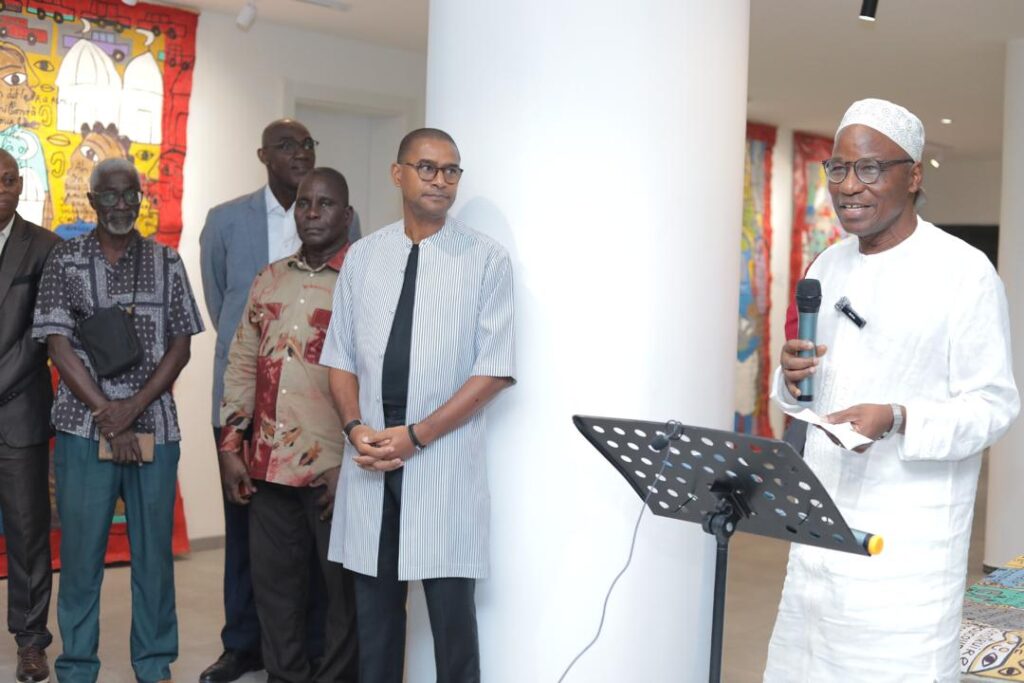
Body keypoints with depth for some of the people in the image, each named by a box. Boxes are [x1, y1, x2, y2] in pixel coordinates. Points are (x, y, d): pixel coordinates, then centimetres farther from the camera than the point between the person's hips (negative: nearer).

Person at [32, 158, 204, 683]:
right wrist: (106, 415, -9)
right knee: (80, 551, 4)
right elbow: (59, 345, -2)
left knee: (154, 550, 6)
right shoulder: (65, 259, 4)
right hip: (83, 429, -1)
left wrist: (132, 407, -9)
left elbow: (180, 345, 3)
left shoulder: (166, 262, 7)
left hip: (154, 429, 1)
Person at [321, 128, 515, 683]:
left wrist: (415, 435, -12)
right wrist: (356, 427, -5)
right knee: (374, 605, 11)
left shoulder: (486, 259, -2)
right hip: (370, 457, 3)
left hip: (444, 458, -3)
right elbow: (340, 356, 12)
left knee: (450, 611, 2)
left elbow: (494, 370, -6)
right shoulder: (362, 256, 9)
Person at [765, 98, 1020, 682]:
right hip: (825, 516, 6)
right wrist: (794, 381, -4)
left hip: (910, 531, -6)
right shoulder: (828, 267, 11)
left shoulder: (965, 271, -9)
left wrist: (897, 420, -25)